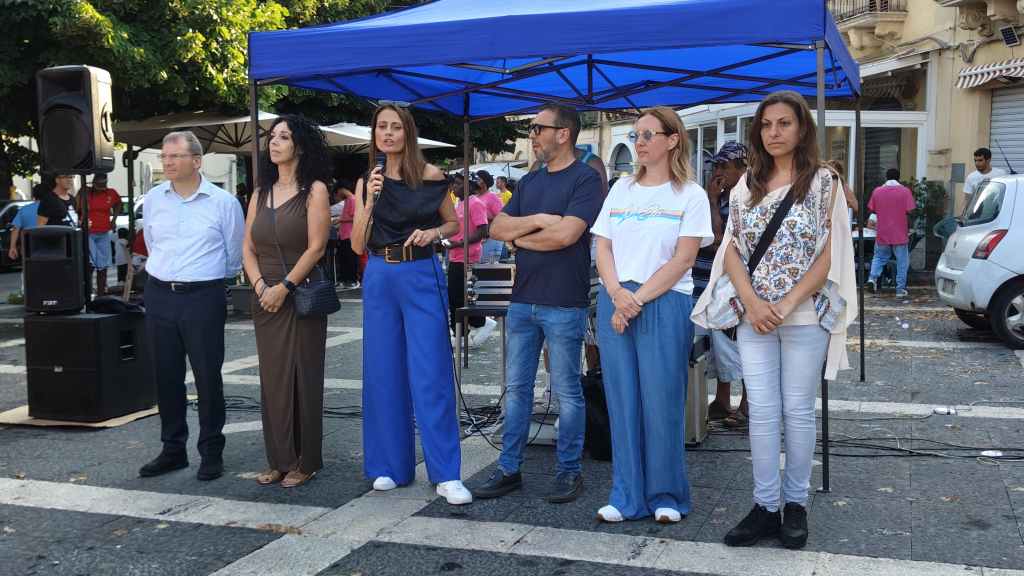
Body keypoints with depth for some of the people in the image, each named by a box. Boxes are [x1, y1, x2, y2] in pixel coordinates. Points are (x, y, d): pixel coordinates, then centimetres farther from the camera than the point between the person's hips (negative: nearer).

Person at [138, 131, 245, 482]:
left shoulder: (223, 202, -5)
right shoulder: (153, 199, 6)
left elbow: (235, 255, 5)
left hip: (204, 297, -4)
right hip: (159, 295, 4)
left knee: (208, 377, -1)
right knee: (166, 377, 10)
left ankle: (212, 453, 11)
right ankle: (173, 450, 22)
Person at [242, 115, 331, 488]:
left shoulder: (314, 190, -3)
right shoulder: (260, 194, 14)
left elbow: (316, 247, -10)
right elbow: (248, 249, 10)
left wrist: (284, 286, -14)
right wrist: (260, 286, -6)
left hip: (301, 295, -5)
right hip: (266, 299, 5)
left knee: (301, 377, -1)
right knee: (272, 378, 7)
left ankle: (305, 461, 9)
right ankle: (279, 460, 17)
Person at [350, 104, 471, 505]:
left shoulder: (429, 176, 0)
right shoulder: (366, 182, 7)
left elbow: (453, 224, 11)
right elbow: (358, 245, 2)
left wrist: (432, 233, -10)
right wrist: (370, 200, -11)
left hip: (422, 276, -3)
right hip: (380, 279, 3)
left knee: (431, 373, -7)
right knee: (384, 372, 7)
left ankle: (446, 474, -2)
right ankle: (390, 464, 19)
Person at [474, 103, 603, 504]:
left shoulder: (585, 179, -6)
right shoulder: (529, 182, 15)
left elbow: (566, 234, -19)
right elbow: (497, 228, 7)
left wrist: (520, 237, -4)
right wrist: (538, 220, -9)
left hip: (564, 304, -6)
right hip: (523, 300, 7)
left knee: (567, 392, 4)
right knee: (517, 388, 10)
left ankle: (569, 471, 16)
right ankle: (509, 469, 19)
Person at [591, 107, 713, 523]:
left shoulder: (690, 195, 1)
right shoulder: (622, 189, 14)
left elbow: (683, 259, -7)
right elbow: (603, 248, 9)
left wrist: (638, 299, -12)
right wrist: (617, 294, -8)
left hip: (664, 305, -4)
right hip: (615, 304, 4)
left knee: (661, 403, -1)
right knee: (622, 402, 6)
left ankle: (666, 496, 14)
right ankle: (627, 496, 16)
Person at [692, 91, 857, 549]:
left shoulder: (823, 182, 0)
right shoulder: (747, 185, 10)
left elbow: (830, 253, -6)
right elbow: (731, 249, 6)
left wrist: (787, 305, -14)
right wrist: (752, 303, -9)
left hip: (805, 317, -3)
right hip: (753, 318, 3)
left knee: (798, 412, 5)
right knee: (762, 413, 4)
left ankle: (795, 504, 19)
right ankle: (765, 506, 12)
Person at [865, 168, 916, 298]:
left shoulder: (877, 191, -1)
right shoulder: (905, 191, -6)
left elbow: (872, 210, 5)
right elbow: (910, 211, -9)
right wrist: (900, 212, 10)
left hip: (882, 234, 2)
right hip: (900, 234, -2)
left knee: (879, 257, 17)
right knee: (902, 262, 8)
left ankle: (872, 278, -5)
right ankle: (900, 289, 9)